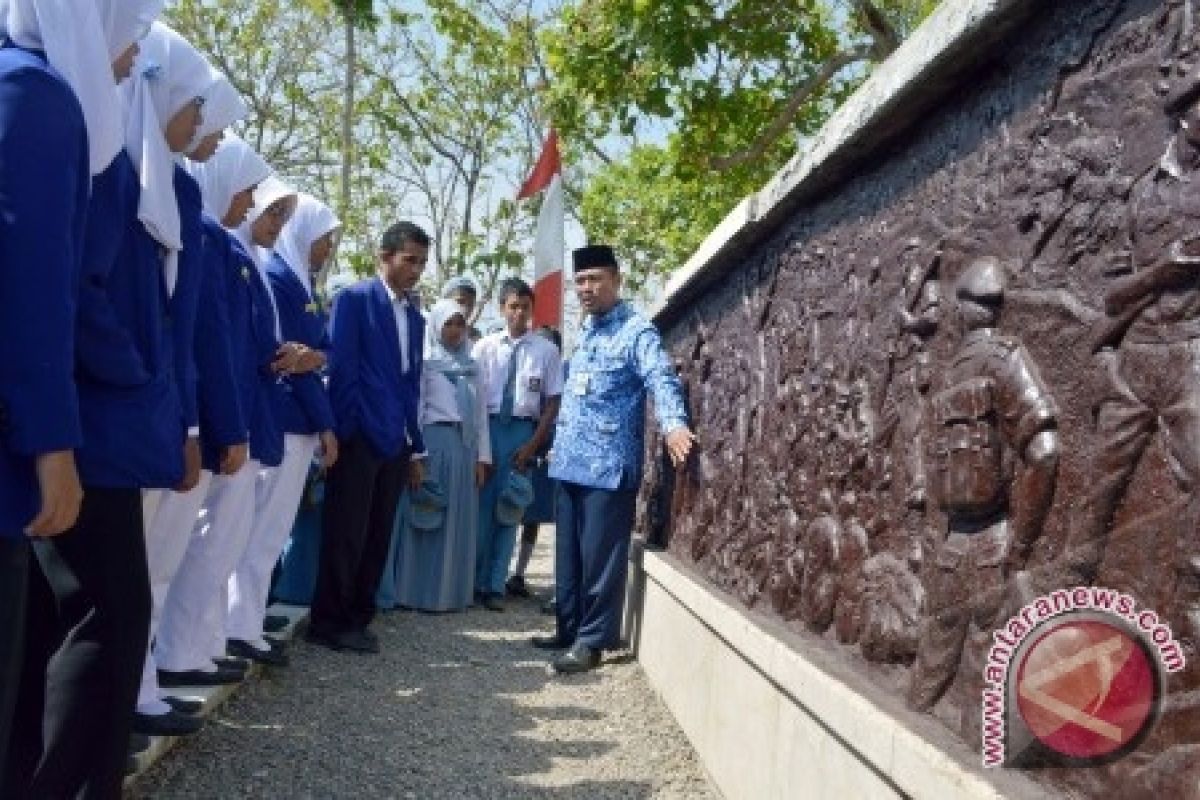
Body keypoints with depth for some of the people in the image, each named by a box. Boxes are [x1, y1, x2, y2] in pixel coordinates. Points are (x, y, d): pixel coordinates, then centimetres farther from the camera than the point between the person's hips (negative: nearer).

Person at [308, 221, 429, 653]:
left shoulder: (415, 317, 16)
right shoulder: (354, 298, -3)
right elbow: (342, 369, -9)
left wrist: (416, 447, 15)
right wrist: (349, 432, -13)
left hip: (394, 441, 6)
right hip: (359, 436, -6)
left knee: (377, 537, 9)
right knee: (346, 535, -1)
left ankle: (356, 618, 19)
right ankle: (328, 622, 11)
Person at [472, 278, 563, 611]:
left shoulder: (546, 351, -1)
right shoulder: (485, 347, 1)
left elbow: (553, 402, 1)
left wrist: (533, 444, -5)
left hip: (523, 431, 0)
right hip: (487, 428, 0)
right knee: (480, 505, 5)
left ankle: (495, 586, 14)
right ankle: (474, 581, 17)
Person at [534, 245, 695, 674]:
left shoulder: (637, 331, -9)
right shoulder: (585, 332, 17)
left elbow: (661, 379, -24)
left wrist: (674, 424, -42)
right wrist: (559, 442, 24)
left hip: (609, 464, -8)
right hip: (571, 461, 8)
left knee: (600, 556, -2)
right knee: (568, 553, 14)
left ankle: (592, 640, 8)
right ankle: (569, 630, 26)